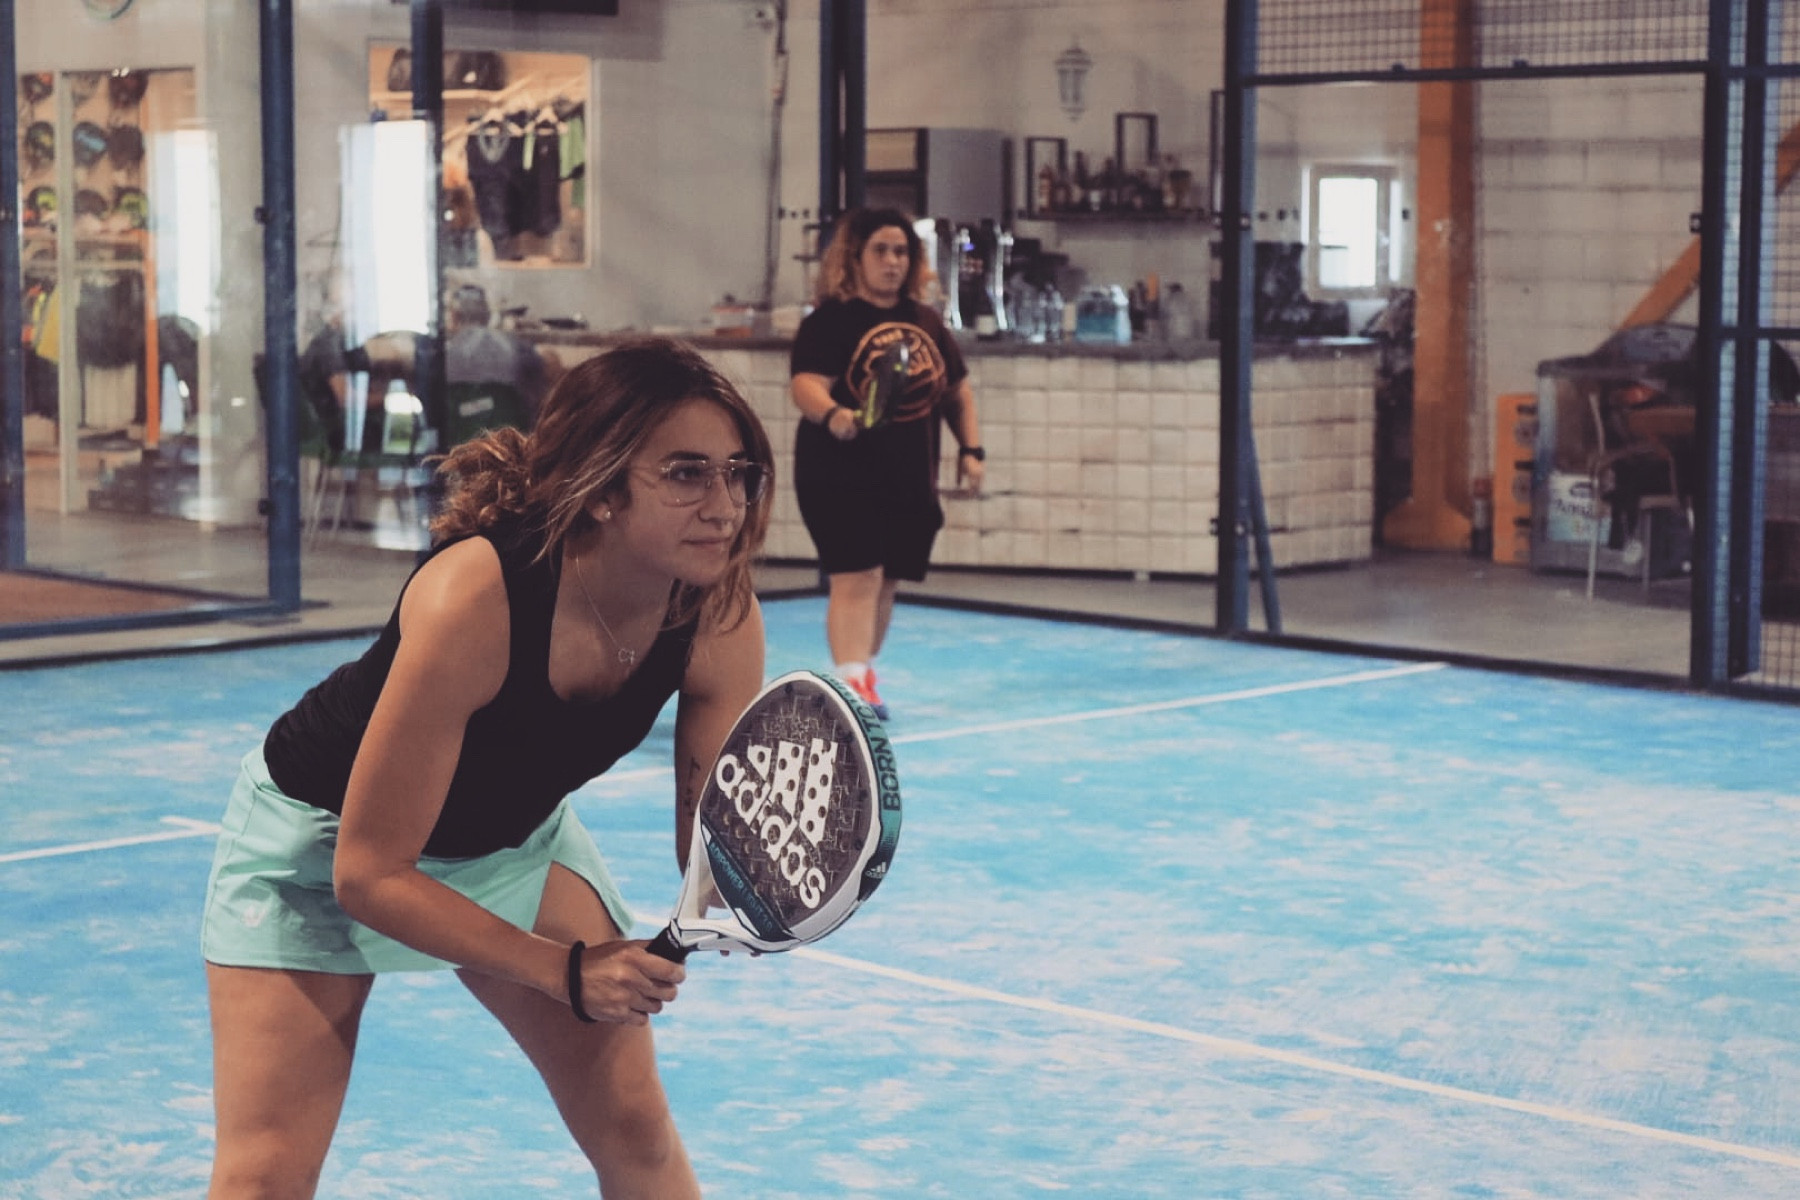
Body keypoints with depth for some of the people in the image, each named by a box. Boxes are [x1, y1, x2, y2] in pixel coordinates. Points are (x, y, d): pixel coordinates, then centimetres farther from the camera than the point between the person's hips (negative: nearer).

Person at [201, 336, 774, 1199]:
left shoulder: (720, 618, -24)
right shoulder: (474, 600, -39)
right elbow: (369, 874, -31)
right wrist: (565, 968, -36)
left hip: (514, 830, 5)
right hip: (324, 841, -5)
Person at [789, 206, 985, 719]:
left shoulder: (927, 322, 13)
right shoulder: (831, 321, -7)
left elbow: (958, 391, 21)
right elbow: (806, 385, -20)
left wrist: (971, 449, 10)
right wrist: (832, 415, -41)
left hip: (910, 481, 6)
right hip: (843, 478, -6)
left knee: (885, 583, 12)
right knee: (856, 577, -15)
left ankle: (861, 673, 26)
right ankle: (853, 684, -19)